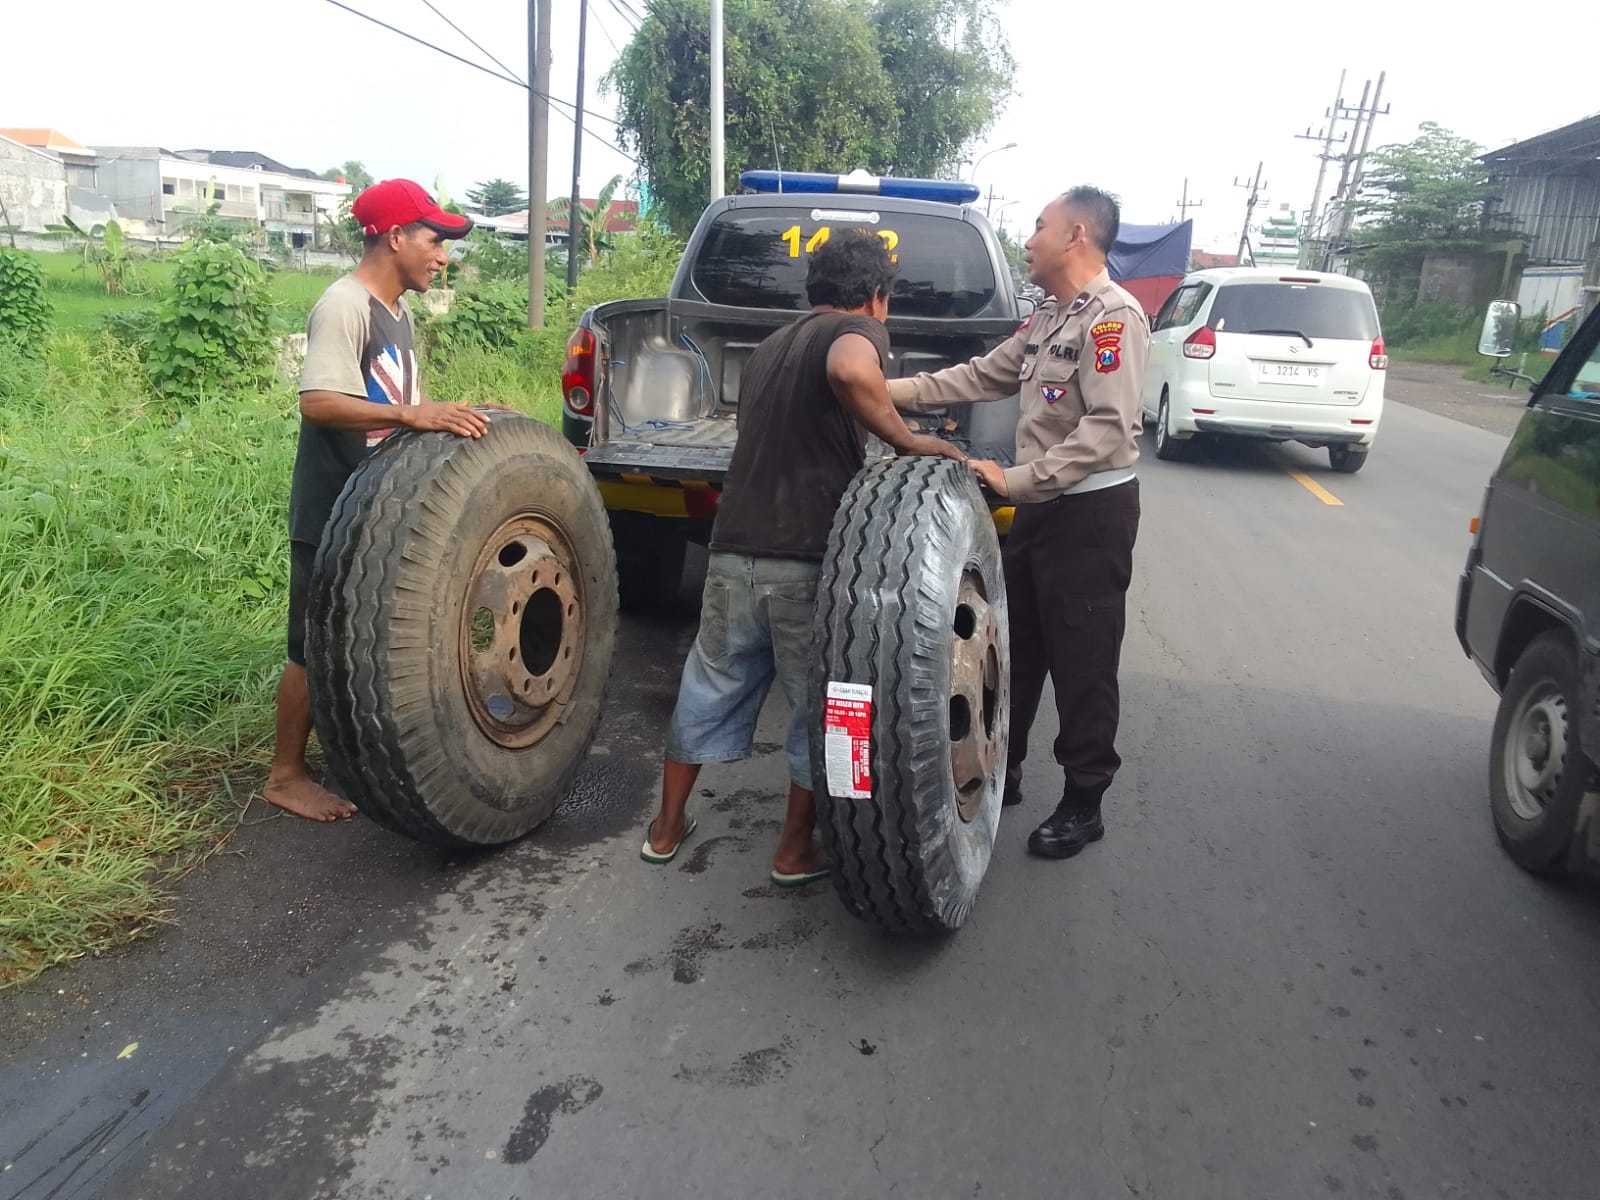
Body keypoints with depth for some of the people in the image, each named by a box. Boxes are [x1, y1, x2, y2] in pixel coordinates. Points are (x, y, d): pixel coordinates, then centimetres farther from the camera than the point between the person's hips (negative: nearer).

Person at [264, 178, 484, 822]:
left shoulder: (397, 312, 13)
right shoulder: (344, 306, -17)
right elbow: (316, 402, -28)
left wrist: (458, 415, 4)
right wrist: (413, 415, -37)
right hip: (333, 515, -9)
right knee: (317, 648, 1)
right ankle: (285, 776, 16)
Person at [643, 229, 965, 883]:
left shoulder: (769, 347, 23)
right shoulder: (856, 329, -2)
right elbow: (850, 369, -29)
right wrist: (906, 440, -15)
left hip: (734, 550, 7)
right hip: (808, 560, -7)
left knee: (711, 688, 21)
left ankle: (666, 829, 33)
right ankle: (796, 850, 21)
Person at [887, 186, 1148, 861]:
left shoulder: (1113, 316, -15)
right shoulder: (1048, 319, 15)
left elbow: (1108, 430, -24)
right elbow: (983, 376, 17)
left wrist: (1016, 481, -24)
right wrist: (894, 392, 10)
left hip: (1092, 511, -9)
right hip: (1040, 508, 9)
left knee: (1082, 665, 1)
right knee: (1015, 647, 17)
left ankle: (1083, 804, 16)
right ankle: (1002, 770, 32)